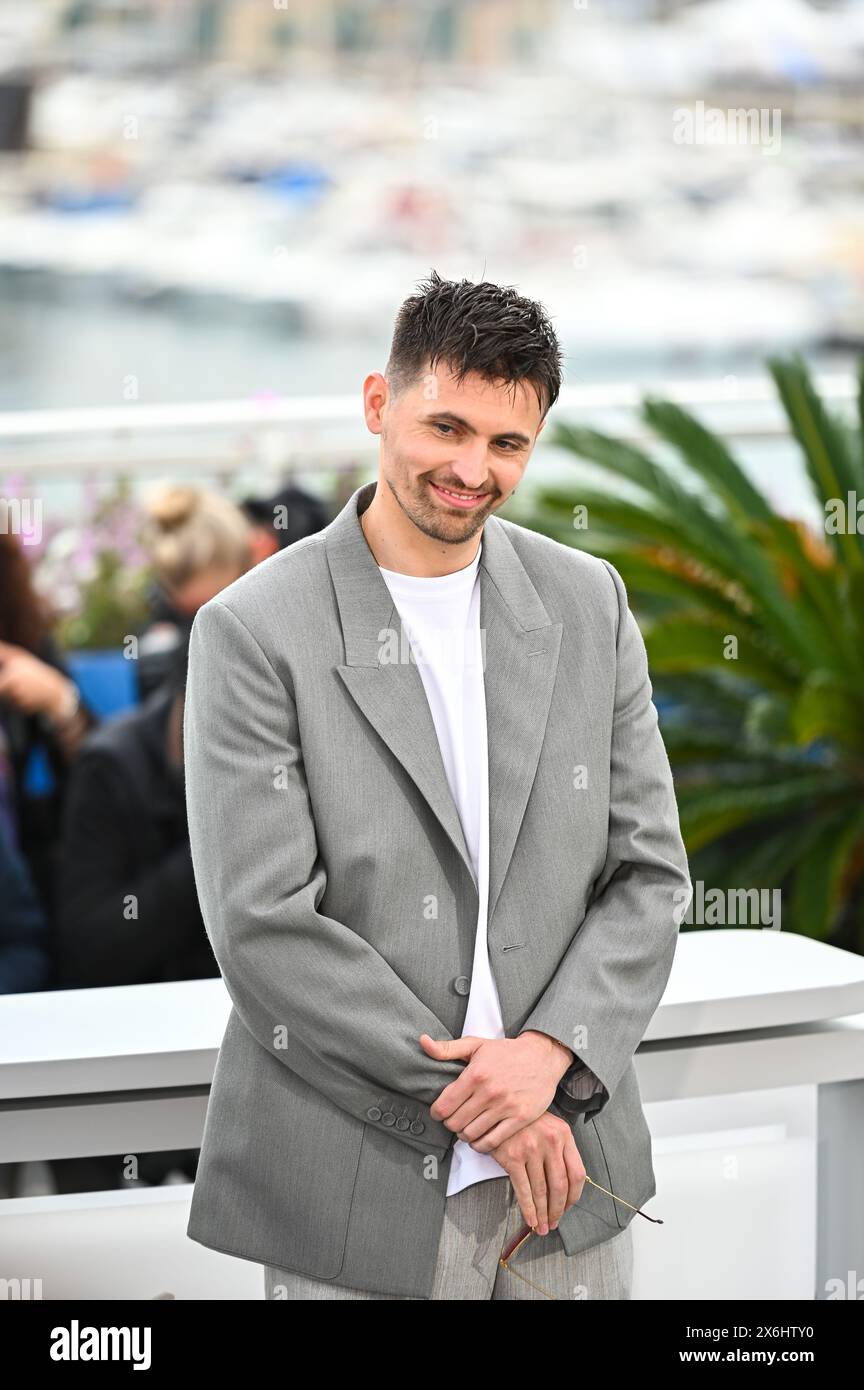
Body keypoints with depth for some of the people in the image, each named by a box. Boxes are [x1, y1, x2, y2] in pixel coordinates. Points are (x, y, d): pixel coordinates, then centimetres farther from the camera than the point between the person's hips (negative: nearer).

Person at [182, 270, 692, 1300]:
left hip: (567, 1168, 4)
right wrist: (478, 1103, -13)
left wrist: (548, 1053, -12)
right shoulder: (253, 633, -8)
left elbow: (650, 874, 5)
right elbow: (265, 930, -13)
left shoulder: (588, 604, 5)